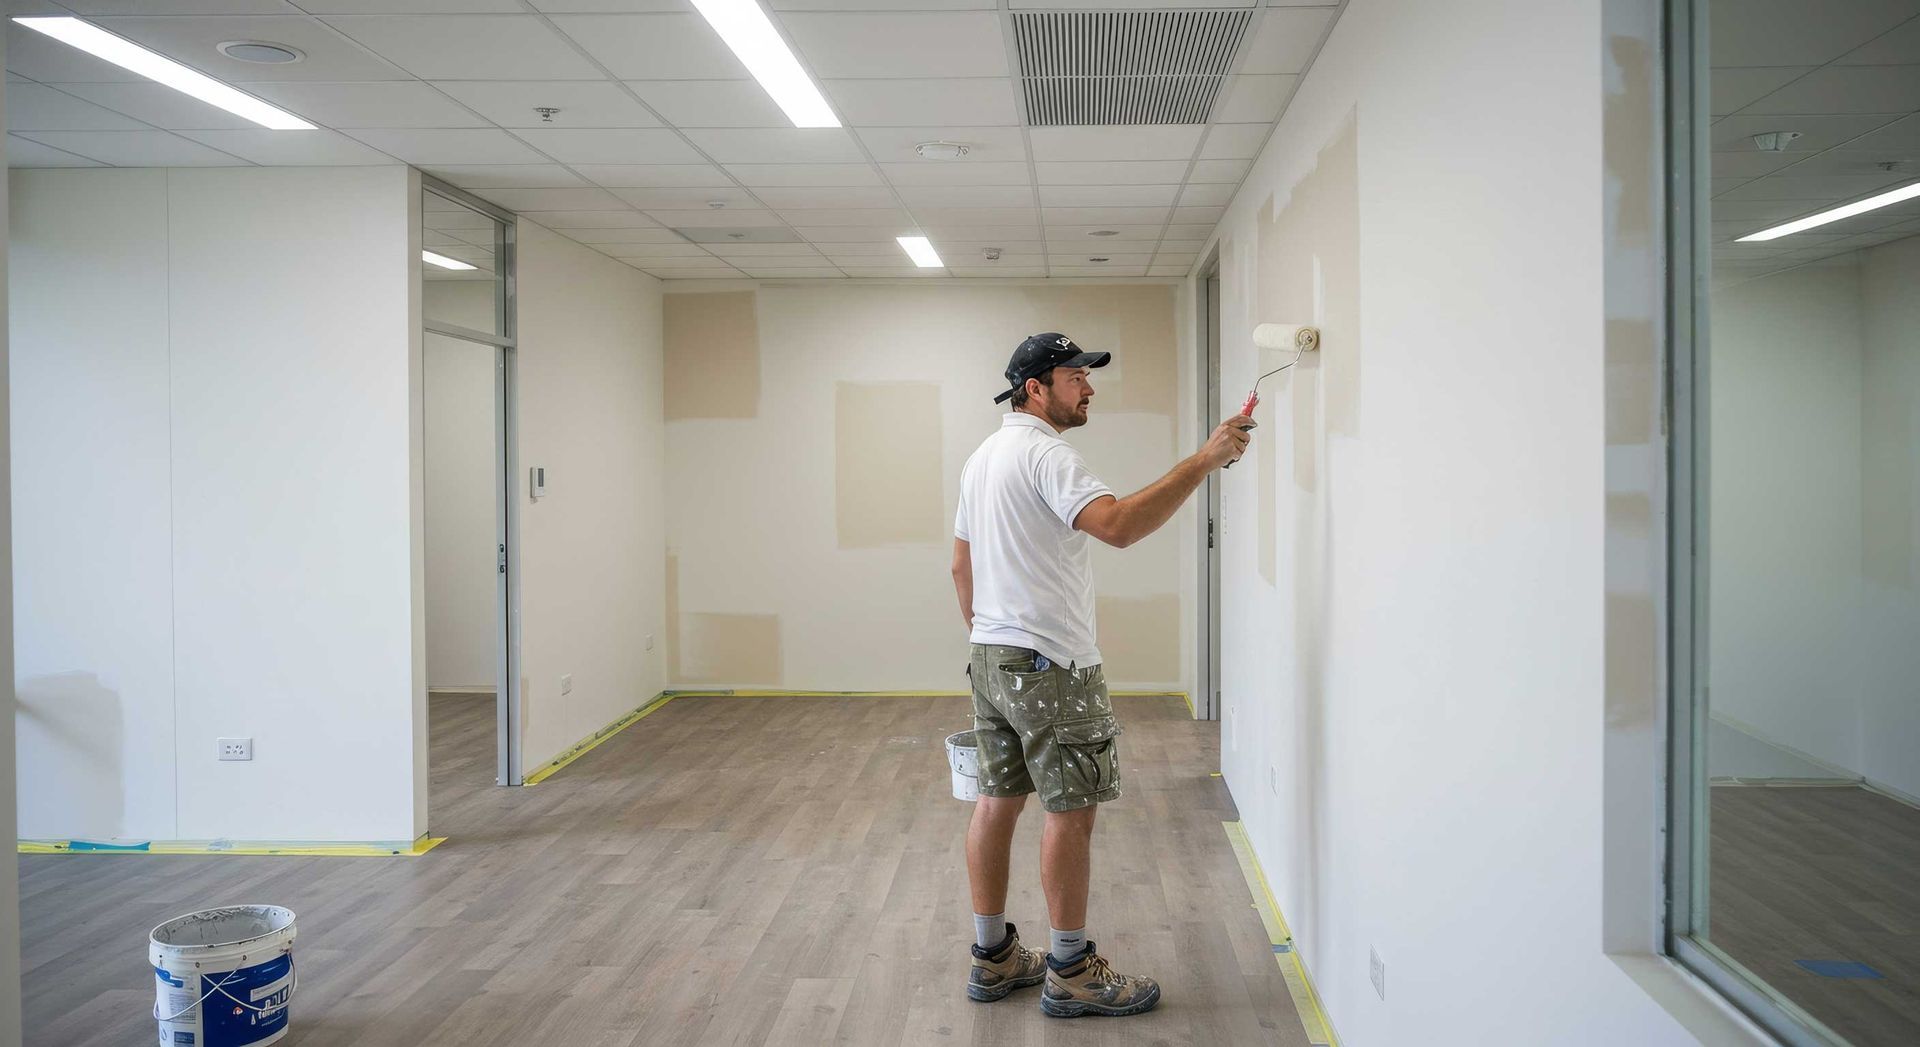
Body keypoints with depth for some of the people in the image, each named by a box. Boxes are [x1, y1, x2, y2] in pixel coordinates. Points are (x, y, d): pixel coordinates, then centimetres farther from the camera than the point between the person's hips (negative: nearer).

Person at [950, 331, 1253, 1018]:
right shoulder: (1045, 454, -16)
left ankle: (993, 958, 22)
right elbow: (1119, 525, -33)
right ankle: (1071, 973, 8)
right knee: (1072, 809, -1)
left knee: (998, 800, 13)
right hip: (1049, 665, -10)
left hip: (990, 658, 10)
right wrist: (1204, 460, -31)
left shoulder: (983, 458, 16)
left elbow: (961, 565, 21)